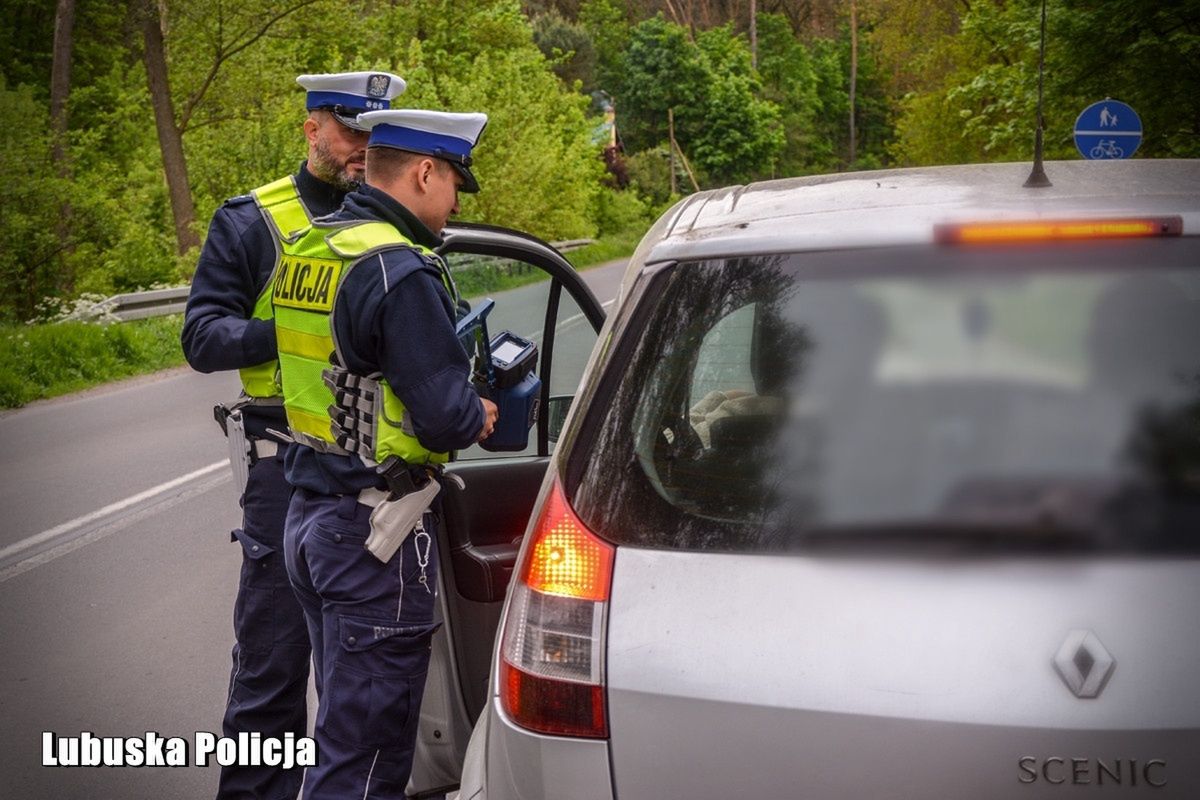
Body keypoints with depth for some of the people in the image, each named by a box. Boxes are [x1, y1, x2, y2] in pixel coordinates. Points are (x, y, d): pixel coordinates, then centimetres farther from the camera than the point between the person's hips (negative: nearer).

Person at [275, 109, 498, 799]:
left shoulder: (307, 249, 10)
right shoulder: (401, 272, -19)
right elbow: (445, 419, -22)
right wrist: (479, 417, 0)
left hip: (309, 513, 9)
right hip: (376, 534, -9)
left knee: (346, 721, 22)